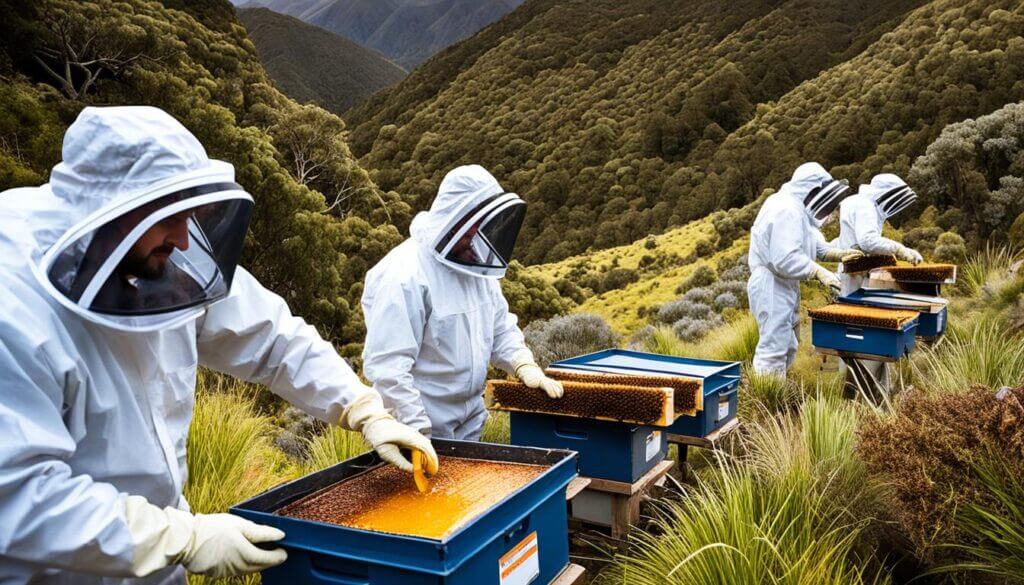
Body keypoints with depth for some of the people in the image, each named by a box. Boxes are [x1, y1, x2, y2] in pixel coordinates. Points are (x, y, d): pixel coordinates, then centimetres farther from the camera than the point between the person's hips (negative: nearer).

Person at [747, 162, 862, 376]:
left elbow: (813, 242, 19)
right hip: (772, 287, -12)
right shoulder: (788, 211, -21)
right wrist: (820, 272, -24)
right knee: (774, 347, -6)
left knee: (789, 345, 20)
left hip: (784, 287, 12)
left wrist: (838, 253, 6)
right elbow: (785, 259, -29)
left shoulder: (795, 207, 13)